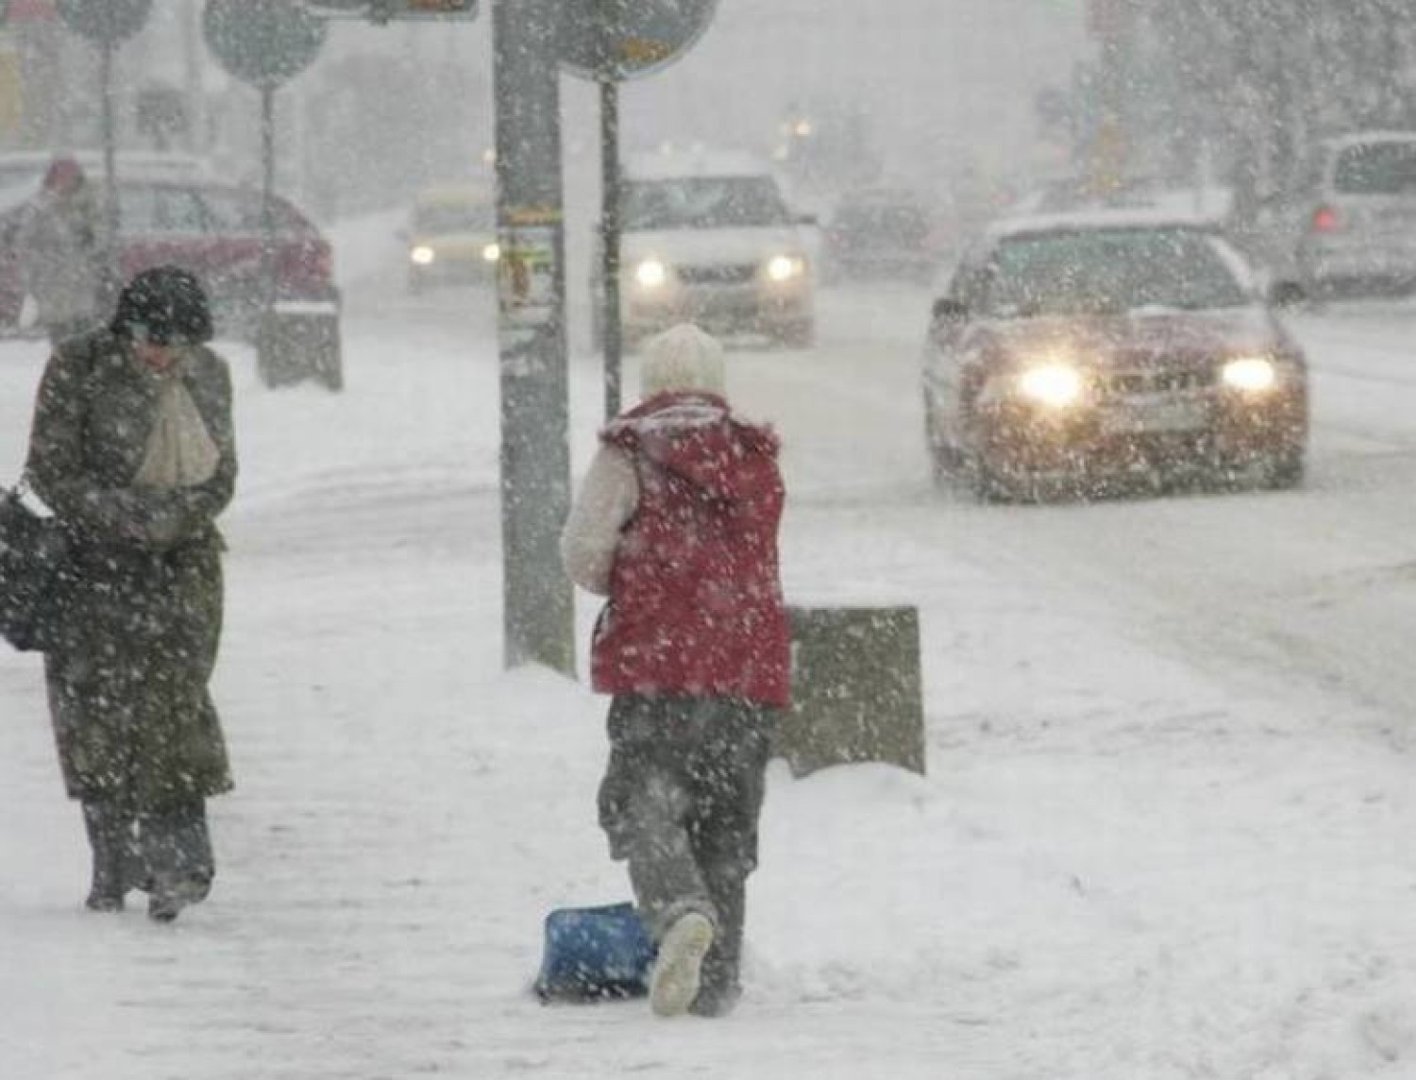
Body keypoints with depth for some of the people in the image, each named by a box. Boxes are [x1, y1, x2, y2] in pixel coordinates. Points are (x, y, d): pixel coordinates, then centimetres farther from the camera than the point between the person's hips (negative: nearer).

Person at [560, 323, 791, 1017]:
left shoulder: (632, 450, -2)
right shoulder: (755, 455, 13)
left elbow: (582, 550, -7)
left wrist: (621, 585, 12)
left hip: (659, 659, -4)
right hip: (751, 666, 4)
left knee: (643, 804, -3)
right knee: (728, 823, 11)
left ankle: (680, 912, -32)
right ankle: (717, 980, 10)